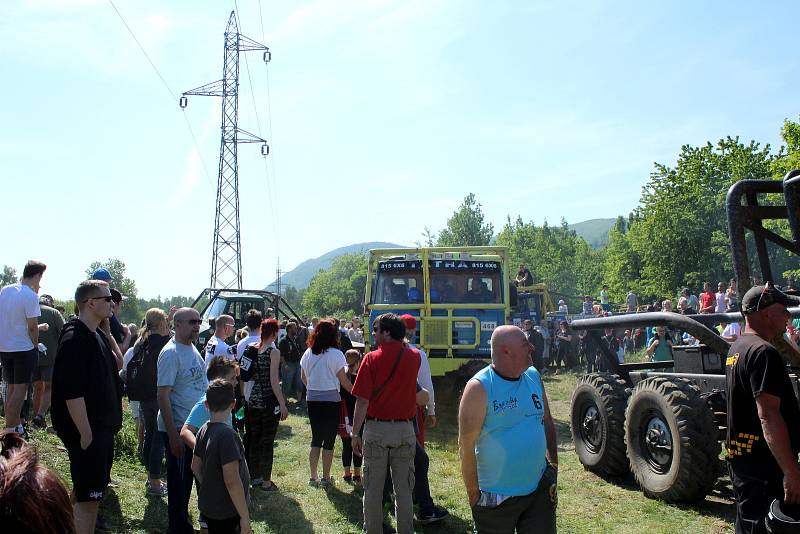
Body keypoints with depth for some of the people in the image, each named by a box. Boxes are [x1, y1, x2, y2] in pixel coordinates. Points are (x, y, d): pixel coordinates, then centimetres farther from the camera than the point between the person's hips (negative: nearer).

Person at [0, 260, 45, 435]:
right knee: (20, 388, 0)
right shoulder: (30, 296, -17)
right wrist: (35, 345, -2)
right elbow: (32, 326, -16)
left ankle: (16, 424, 23)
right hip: (24, 348, -7)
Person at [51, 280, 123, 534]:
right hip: (87, 431, -9)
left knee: (89, 492, 21)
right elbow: (71, 393, -23)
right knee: (88, 494, -2)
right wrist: (86, 434, -22)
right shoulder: (74, 339, -20)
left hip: (103, 427, 9)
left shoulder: (98, 335, 8)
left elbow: (115, 363, 24)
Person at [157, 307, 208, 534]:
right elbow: (163, 395, -22)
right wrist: (173, 436, -24)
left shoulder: (192, 349, 8)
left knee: (188, 478, 20)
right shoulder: (171, 353, -19)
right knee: (179, 481, 5)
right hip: (178, 429, -9)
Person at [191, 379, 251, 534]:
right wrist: (245, 515, -19)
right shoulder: (227, 435, -26)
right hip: (226, 513, -8)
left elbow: (195, 466, 11)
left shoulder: (204, 430, -1)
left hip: (208, 507, 8)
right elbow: (232, 481, -27)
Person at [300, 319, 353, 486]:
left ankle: (313, 477, 18)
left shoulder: (308, 353, 3)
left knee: (316, 439, 15)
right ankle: (326, 478, 14)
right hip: (331, 400, -5)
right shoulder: (336, 354, -13)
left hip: (312, 400, 5)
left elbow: (303, 377, 12)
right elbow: (344, 381, -12)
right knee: (329, 441, 6)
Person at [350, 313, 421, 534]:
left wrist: (355, 434, -5)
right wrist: (400, 340, 17)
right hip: (404, 429, 2)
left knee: (373, 489, 11)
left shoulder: (372, 359, -11)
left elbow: (362, 401, -12)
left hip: (376, 429, -2)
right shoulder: (413, 357, -2)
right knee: (403, 489, 11)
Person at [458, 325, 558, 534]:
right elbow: (466, 446, -16)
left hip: (540, 490, 5)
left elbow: (548, 425, 12)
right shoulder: (480, 387, -17)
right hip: (497, 497, -5)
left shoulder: (534, 376, 2)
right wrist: (474, 495, -12)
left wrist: (553, 468, 8)